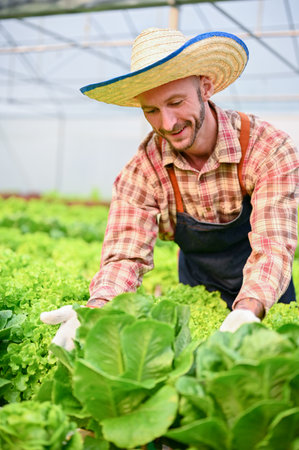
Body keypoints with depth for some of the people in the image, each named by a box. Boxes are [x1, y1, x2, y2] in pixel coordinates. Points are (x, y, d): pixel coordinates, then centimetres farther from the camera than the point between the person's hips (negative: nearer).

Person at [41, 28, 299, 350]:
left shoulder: (270, 149, -24)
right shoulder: (143, 170, -17)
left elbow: (273, 246, -31)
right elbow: (126, 255, -21)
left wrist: (247, 312, -50)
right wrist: (97, 311, -41)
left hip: (264, 304, -1)